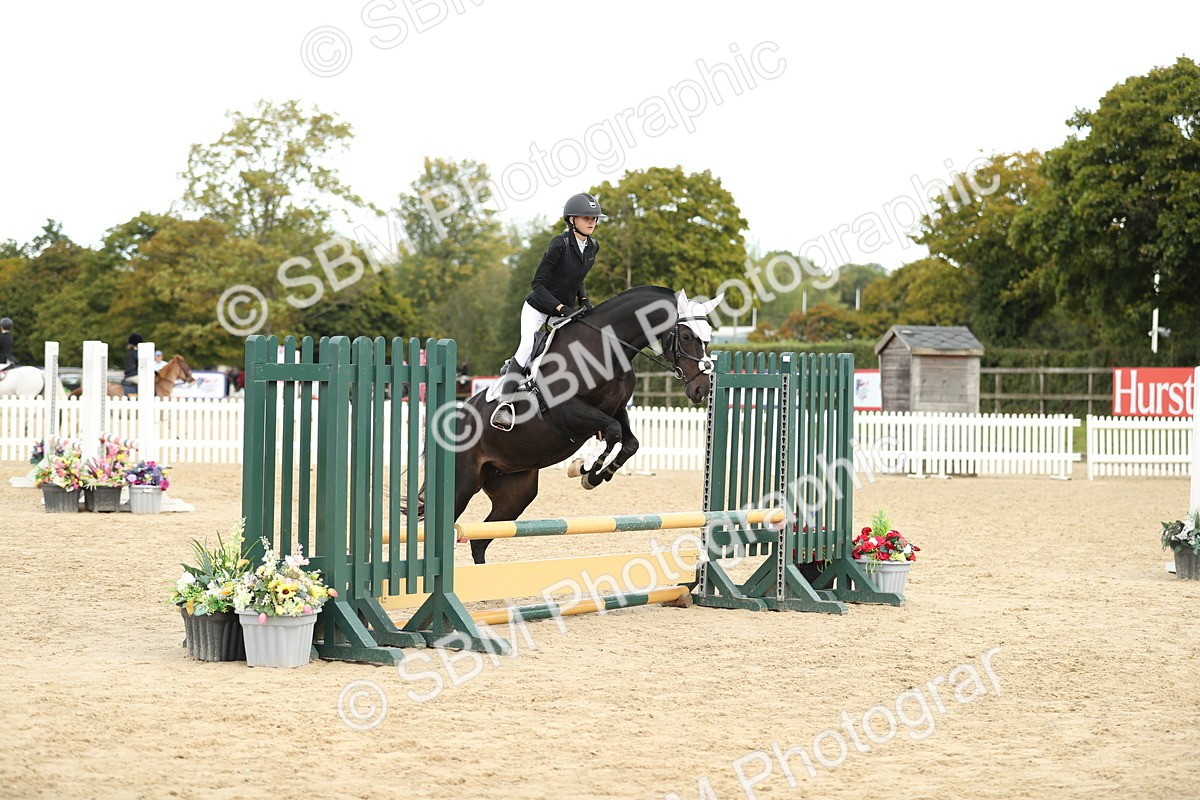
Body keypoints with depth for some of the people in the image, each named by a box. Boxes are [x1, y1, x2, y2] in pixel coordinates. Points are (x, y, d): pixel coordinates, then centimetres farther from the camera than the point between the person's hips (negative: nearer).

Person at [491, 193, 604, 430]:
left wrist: (583, 301, 1)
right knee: (528, 344, -27)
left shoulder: (593, 247, 2)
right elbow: (537, 283, -19)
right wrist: (561, 308, -27)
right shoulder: (560, 244, -19)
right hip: (538, 308, -7)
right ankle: (505, 404, -34)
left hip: (565, 310, 7)